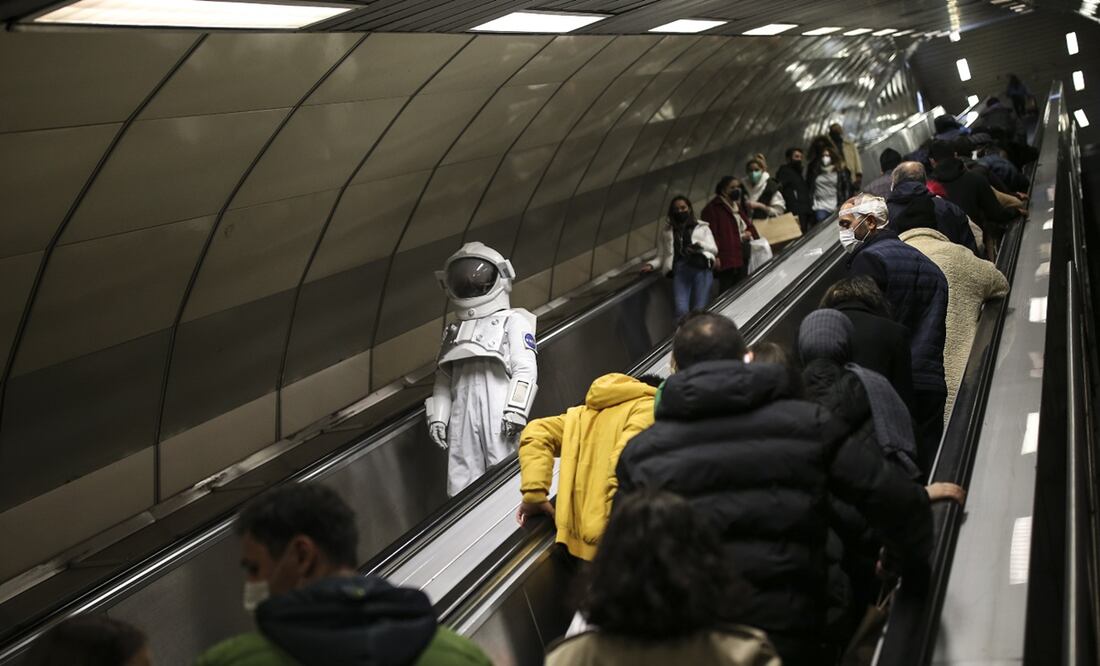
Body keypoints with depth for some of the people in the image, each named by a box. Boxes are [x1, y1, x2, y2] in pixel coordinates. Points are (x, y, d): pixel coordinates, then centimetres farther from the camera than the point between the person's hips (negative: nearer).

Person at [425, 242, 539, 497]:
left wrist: (516, 410, -13)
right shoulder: (453, 332, 25)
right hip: (463, 418, 5)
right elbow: (443, 380, 23)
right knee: (461, 483, -1)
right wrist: (437, 417, 11)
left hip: (499, 415, -5)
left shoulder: (512, 321, 8)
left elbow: (525, 370, -3)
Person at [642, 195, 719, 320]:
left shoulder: (702, 227, 24)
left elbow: (714, 249, 13)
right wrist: (651, 265, -1)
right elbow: (661, 257, 20)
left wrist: (700, 245, -7)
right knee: (681, 311, -22)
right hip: (679, 270, 0)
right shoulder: (666, 231, 26)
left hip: (702, 268, 0)